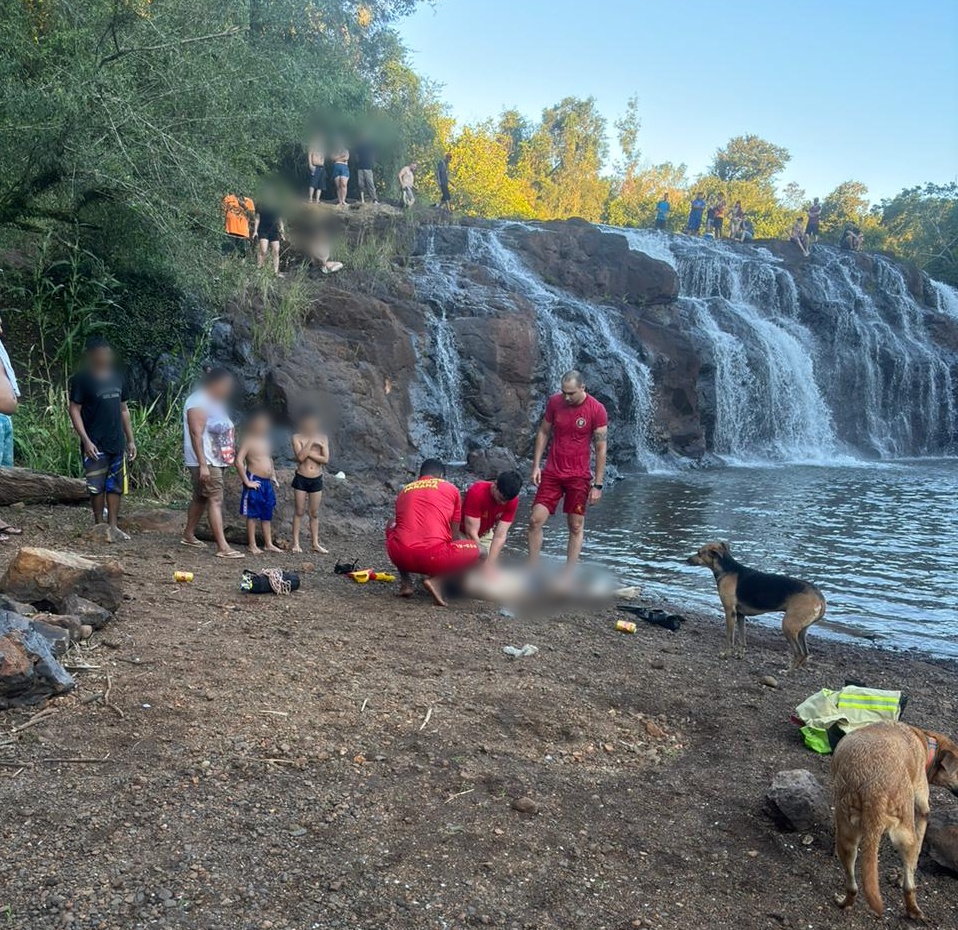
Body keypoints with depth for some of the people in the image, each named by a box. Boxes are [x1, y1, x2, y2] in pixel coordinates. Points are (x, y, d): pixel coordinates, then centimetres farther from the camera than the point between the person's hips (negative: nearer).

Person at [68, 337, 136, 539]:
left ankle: (113, 526, 15)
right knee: (97, 486, 0)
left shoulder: (117, 377, 12)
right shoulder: (81, 379, -6)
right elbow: (74, 410, -9)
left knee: (116, 486, 8)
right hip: (95, 444, -6)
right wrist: (86, 440, -17)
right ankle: (99, 526, 11)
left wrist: (130, 440, 13)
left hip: (117, 443, 6)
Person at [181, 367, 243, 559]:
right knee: (215, 500, -14)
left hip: (215, 460, 10)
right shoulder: (198, 402, -15)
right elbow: (196, 433, -22)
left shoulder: (214, 402, 16)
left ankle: (188, 535, 29)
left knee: (201, 498, 17)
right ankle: (223, 547, -18)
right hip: (205, 462, -10)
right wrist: (203, 464, -27)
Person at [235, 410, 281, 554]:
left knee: (267, 515, 12)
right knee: (252, 514, 0)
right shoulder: (248, 441, -11)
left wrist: (273, 475, 18)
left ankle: (268, 544, 20)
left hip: (267, 483, 8)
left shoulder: (266, 441, 13)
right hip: (254, 482, -8)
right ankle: (252, 545, 7)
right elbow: (238, 462, -19)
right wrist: (247, 481, -19)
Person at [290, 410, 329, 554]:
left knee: (314, 513, 8)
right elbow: (300, 457, -17)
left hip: (316, 479, 2)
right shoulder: (297, 437, -3)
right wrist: (311, 442, -16)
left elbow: (325, 459, -7)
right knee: (299, 512, 2)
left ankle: (315, 543, 14)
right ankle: (296, 543, 8)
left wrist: (308, 453, -13)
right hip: (301, 479, -2)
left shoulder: (322, 437, 3)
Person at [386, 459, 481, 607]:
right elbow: (454, 533, 24)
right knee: (475, 549, 19)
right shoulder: (451, 489, 16)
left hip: (400, 556, 4)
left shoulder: (404, 491, 25)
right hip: (432, 557, -4)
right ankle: (436, 580, -4)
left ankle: (406, 582, 20)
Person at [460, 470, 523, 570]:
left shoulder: (512, 500, -23)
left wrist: (488, 567, -32)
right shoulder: (477, 493, -36)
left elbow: (500, 536, -24)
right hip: (463, 533, -4)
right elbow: (471, 533, -34)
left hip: (484, 533, 4)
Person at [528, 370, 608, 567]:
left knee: (576, 527, 3)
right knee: (536, 520, -3)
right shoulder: (554, 402, -1)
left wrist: (597, 485, -10)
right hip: (552, 473, 3)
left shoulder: (596, 410, -11)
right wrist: (536, 465, 2)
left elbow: (601, 449, -8)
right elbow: (543, 433, 9)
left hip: (579, 476, -3)